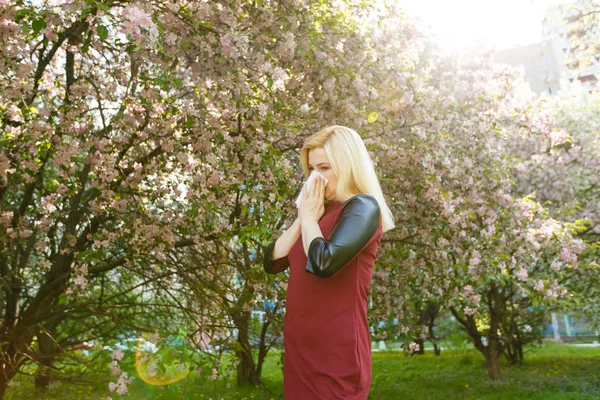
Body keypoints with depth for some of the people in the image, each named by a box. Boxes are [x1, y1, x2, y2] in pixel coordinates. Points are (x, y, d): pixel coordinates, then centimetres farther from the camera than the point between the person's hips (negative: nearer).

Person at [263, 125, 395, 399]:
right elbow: (271, 263, 9)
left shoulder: (363, 207, -11)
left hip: (336, 351, -8)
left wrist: (309, 217, -11)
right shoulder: (319, 212, 13)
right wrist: (302, 218, 0)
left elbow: (323, 263, -27)